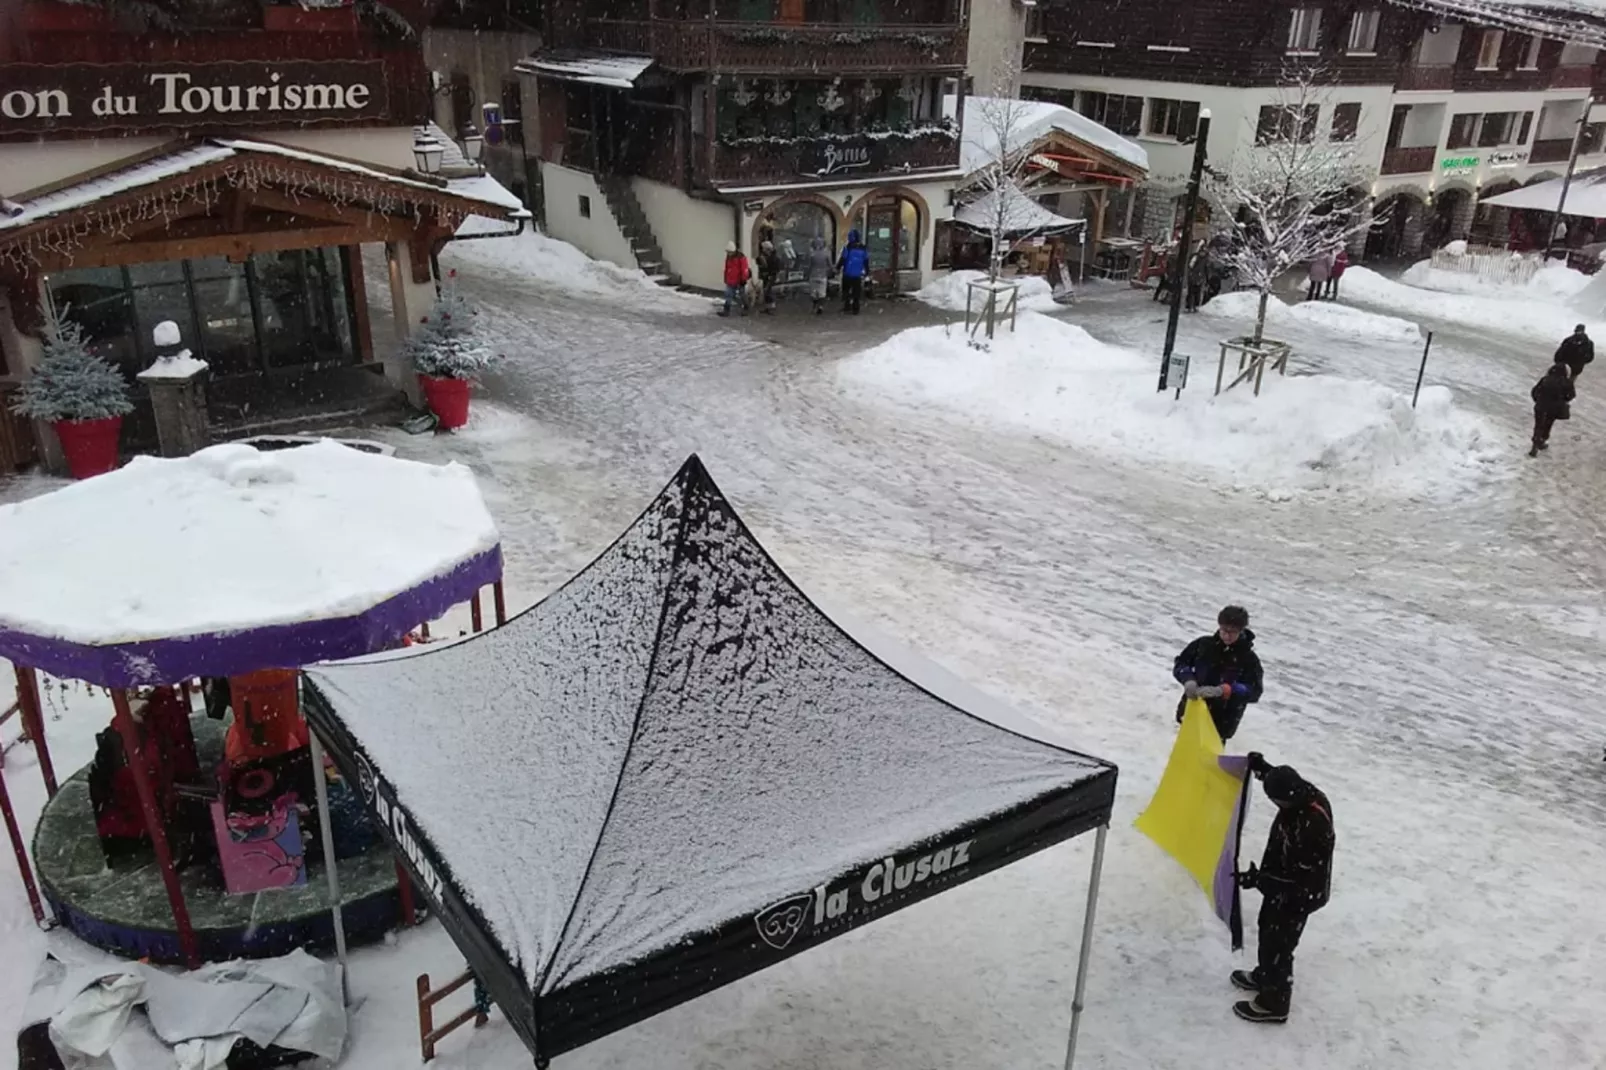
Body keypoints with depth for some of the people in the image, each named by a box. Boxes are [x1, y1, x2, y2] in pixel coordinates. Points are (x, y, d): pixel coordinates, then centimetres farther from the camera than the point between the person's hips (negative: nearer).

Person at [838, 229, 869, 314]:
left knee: (846, 290, 11)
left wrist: (838, 268, 2)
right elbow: (866, 261, 10)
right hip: (858, 274, 3)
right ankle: (855, 309, 5)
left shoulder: (848, 247, -11)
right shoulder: (863, 248, 4)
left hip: (848, 273, -3)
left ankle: (847, 306, 6)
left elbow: (842, 259, -10)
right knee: (856, 292, 7)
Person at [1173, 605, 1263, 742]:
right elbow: (1180, 663, 5)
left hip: (1221, 722, -4)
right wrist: (1188, 679, -19)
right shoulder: (1204, 644, -2)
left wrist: (1222, 691, -34)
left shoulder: (1249, 659, -9)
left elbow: (1253, 692, -18)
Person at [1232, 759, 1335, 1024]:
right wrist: (1263, 769, 4)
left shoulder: (1312, 826, -40)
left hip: (1298, 895, -9)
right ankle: (1265, 976, 51)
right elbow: (1281, 782, 14)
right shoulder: (1305, 795, -15)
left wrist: (1258, 879, -29)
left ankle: (1274, 1002, 28)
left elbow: (1299, 878, -32)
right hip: (1284, 884, 9)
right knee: (1268, 931, 28)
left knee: (1278, 944, 8)